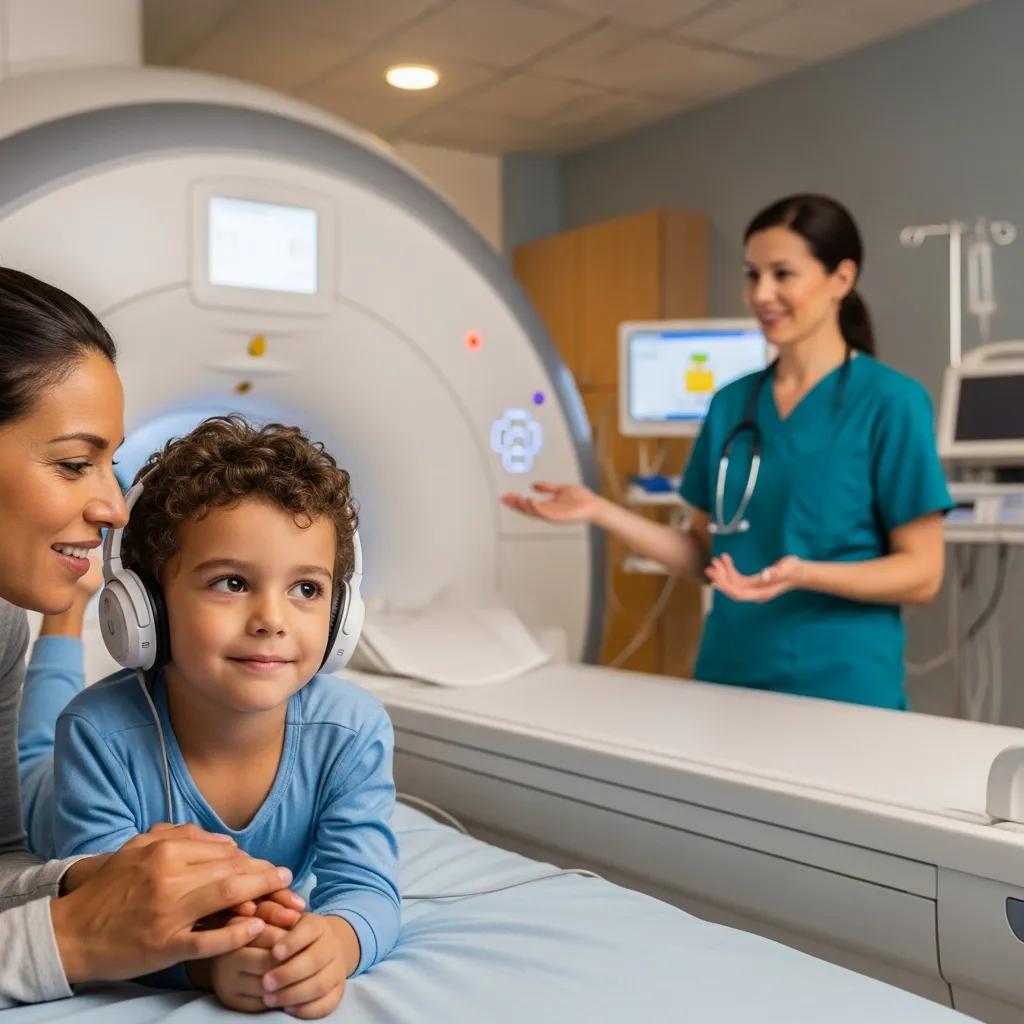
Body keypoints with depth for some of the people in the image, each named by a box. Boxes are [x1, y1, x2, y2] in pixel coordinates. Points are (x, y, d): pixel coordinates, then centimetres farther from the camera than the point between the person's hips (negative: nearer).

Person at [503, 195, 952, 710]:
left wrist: (803, 573, -25)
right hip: (727, 676, 5)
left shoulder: (889, 401, -9)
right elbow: (705, 552, 9)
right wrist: (600, 511, -3)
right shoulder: (731, 402, 6)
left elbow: (921, 574, -9)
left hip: (841, 690, -4)